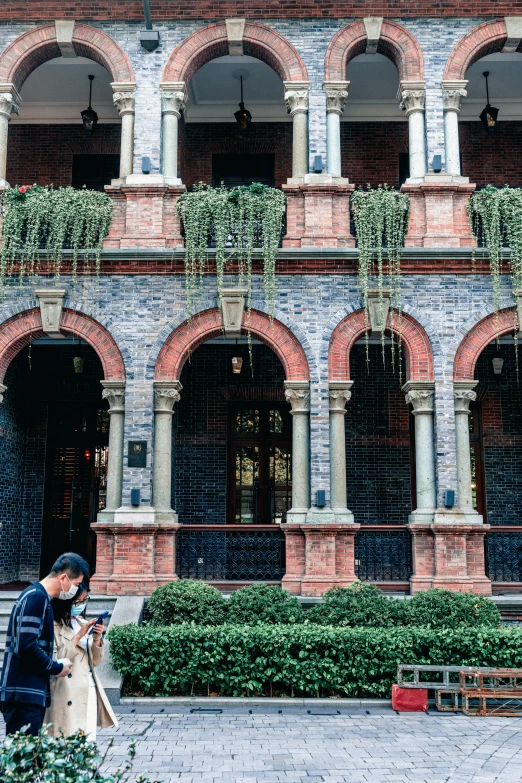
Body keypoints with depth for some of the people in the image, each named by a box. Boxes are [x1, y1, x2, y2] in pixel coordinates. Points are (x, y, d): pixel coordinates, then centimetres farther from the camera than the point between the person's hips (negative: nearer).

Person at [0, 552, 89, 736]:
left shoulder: (38, 596, 16)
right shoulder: (37, 597, -15)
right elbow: (26, 647, -23)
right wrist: (57, 668, -10)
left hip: (30, 693, 10)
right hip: (24, 694, -10)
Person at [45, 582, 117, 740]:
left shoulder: (82, 623, 11)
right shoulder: (54, 626, -9)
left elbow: (95, 661, 12)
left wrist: (97, 638, -5)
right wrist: (78, 636, -17)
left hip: (89, 692, 6)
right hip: (67, 696, -6)